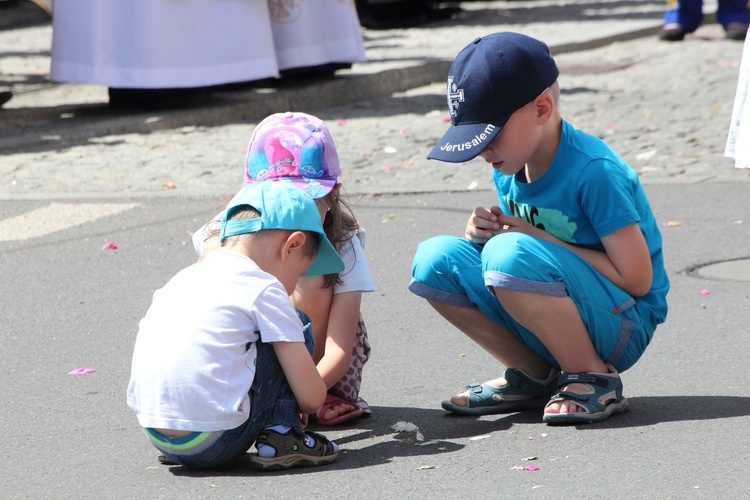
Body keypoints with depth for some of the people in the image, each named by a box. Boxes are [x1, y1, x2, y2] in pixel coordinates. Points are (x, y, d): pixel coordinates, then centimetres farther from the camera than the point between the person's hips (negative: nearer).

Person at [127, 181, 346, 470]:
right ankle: (280, 436, 4)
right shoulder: (264, 289, -1)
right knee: (293, 333, 9)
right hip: (214, 442, -7)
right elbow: (312, 398, 0)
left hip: (159, 439, 7)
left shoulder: (183, 279, 19)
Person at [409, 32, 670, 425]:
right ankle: (534, 378, 2)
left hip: (621, 326, -8)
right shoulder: (509, 170, 2)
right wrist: (486, 233, -10)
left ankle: (595, 379, -13)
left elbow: (637, 280, -21)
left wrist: (538, 238, -20)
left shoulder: (594, 172, -20)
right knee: (435, 259, -8)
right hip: (550, 332, 8)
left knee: (514, 255, -32)